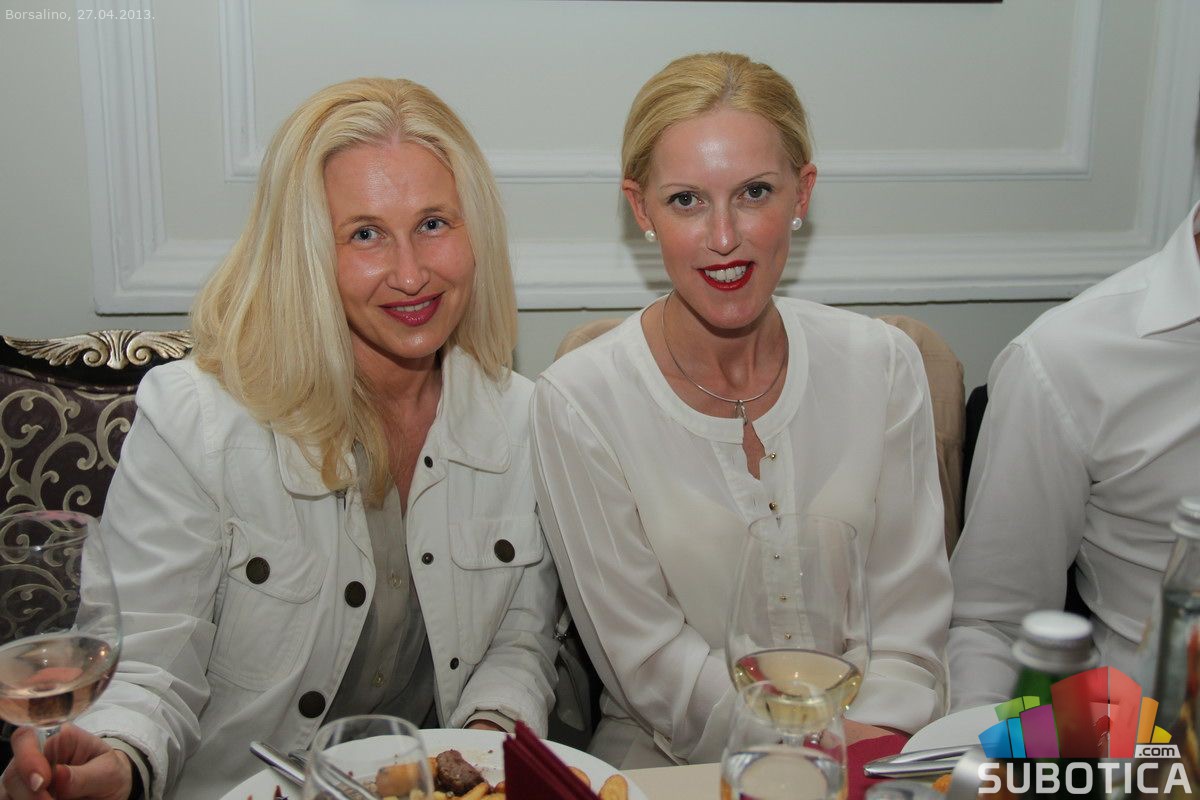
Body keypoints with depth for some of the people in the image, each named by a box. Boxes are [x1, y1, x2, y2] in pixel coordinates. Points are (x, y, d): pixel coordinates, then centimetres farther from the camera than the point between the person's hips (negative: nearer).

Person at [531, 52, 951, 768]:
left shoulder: (884, 366, -3)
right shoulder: (579, 402, -11)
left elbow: (909, 616, 0)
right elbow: (648, 661, -9)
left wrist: (876, 741, -15)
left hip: (877, 757, 3)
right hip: (668, 762, -2)